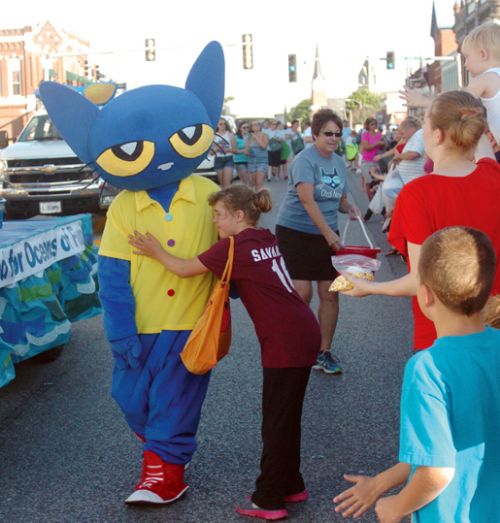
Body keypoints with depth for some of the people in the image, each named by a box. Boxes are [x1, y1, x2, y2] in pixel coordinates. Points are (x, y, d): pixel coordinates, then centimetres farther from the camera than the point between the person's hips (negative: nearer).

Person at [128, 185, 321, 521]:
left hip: (286, 342, -9)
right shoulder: (265, 239, 12)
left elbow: (185, 270, -4)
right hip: (301, 333, 9)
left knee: (277, 422, 0)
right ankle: (290, 486, 30)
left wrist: (157, 252, 12)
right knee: (285, 418, 19)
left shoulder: (234, 246, -12)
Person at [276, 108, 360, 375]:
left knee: (330, 293, 4)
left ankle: (324, 352, 16)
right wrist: (328, 233, -28)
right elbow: (307, 200, -24)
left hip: (327, 235, 7)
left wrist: (349, 208, -4)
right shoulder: (305, 160, -14)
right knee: (302, 293, -11)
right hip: (296, 232, -6)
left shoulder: (339, 163, 9)